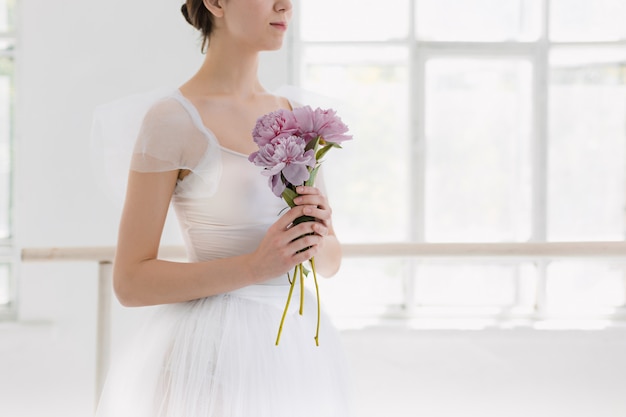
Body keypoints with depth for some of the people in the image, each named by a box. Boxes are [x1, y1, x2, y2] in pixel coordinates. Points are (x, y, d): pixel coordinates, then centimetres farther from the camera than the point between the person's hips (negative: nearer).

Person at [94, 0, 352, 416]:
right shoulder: (171, 118, -10)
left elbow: (330, 259, 13)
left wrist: (315, 239, -10)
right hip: (214, 353, -6)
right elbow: (130, 281, -12)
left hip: (294, 352, 6)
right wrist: (255, 267, -22)